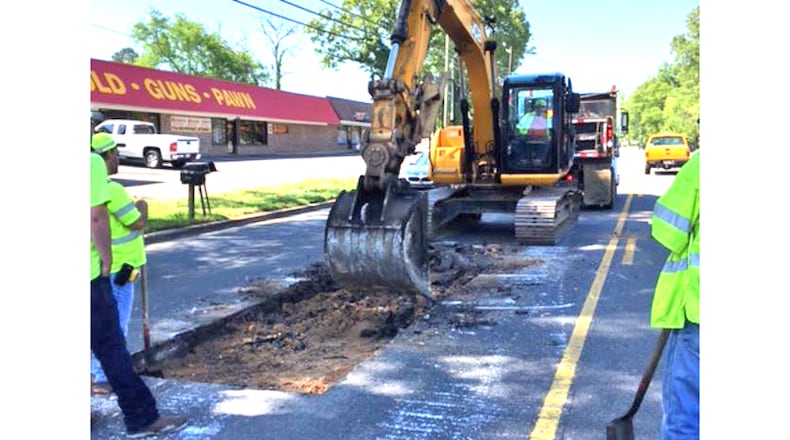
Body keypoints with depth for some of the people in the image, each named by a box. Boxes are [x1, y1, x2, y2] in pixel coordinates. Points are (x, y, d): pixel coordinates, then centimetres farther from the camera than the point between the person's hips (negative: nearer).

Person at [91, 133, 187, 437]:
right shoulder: (92, 162, -14)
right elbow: (97, 217, -19)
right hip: (90, 273, -7)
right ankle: (141, 417, 11)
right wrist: (106, 259, -7)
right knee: (110, 347, 0)